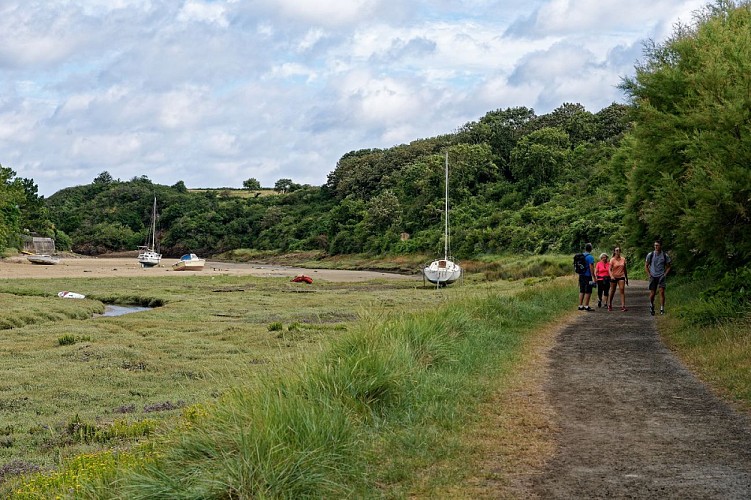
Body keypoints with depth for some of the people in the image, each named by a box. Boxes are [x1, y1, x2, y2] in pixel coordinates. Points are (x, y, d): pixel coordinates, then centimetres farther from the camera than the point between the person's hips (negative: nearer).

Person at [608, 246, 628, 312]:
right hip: (614, 277, -1)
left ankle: (623, 306, -21)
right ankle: (609, 305, 28)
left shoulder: (623, 259, 5)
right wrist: (611, 276, -26)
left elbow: (625, 269, 13)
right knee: (612, 291, 8)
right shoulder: (612, 260, -4)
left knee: (622, 290, -14)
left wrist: (626, 278, 16)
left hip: (621, 277, 1)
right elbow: (610, 269, -8)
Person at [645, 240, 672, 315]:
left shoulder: (665, 255, -1)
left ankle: (662, 309, -10)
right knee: (652, 293, 5)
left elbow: (668, 267, 10)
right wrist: (649, 274, -1)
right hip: (653, 276, 1)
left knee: (662, 292, -13)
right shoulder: (650, 255, 0)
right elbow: (646, 265, 9)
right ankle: (651, 305, 32)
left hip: (661, 276, -1)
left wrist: (665, 274, -3)